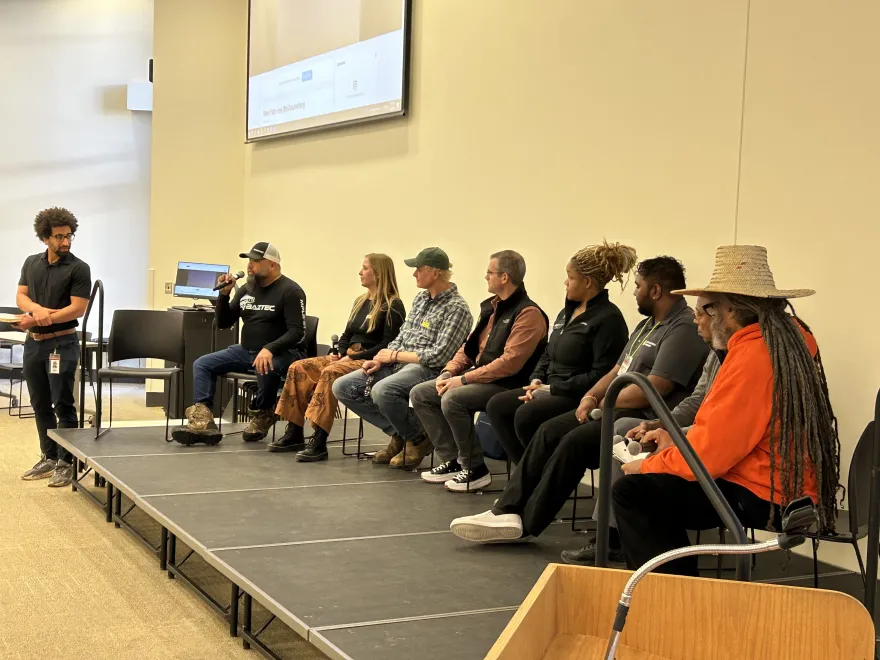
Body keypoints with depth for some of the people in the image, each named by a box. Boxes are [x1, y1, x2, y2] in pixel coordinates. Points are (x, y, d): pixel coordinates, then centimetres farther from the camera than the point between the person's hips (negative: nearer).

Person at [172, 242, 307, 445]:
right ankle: (202, 421, -23)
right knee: (202, 364, -7)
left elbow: (297, 332, -19)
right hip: (246, 350, 7)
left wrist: (269, 349, -34)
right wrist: (224, 294, -3)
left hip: (282, 352, -7)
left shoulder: (290, 291, -10)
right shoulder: (246, 289, 10)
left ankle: (263, 416, -11)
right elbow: (223, 323, 14)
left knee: (265, 369, -40)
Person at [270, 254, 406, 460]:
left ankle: (319, 442, -38)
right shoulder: (360, 302, 19)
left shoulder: (392, 306, -7)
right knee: (298, 368, -10)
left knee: (331, 372, -35)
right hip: (348, 358, 9)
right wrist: (339, 353, 1)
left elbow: (388, 346, -16)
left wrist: (354, 358, -19)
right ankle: (294, 433, -12)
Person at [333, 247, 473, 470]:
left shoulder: (456, 308, -11)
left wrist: (395, 355, -10)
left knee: (382, 391, -36)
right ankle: (399, 433, 5)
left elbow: (439, 356, -18)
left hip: (427, 370, -9)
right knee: (343, 387, -2)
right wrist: (381, 359, 1)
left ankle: (418, 439, -9)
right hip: (398, 365, 9)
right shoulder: (421, 299, 16)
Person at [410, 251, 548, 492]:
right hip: (478, 378, 10)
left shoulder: (528, 314, -16)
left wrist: (464, 379, -22)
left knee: (452, 399, -32)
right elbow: (469, 346, 18)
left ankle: (476, 469, -16)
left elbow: (510, 362, -24)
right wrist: (449, 372, 0)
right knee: (420, 394, 1)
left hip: (506, 386, -9)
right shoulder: (491, 307, 13)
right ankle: (453, 461, 2)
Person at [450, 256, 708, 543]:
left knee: (575, 441, -24)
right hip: (619, 407, 10)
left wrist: (601, 404, -11)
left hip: (647, 417, -10)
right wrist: (591, 396, 0)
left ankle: (526, 523, -16)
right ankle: (508, 510, -10)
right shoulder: (648, 325, 20)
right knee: (550, 430, -4)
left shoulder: (684, 329, -14)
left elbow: (652, 390, -22)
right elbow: (617, 371, 21)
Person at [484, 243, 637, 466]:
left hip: (580, 397, -9)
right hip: (552, 390, 9)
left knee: (526, 415, -29)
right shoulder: (568, 312, 17)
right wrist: (536, 380, 2)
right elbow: (548, 354, 23)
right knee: (497, 405, -5)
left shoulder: (608, 319, -13)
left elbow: (601, 375, -20)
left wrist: (553, 389, -18)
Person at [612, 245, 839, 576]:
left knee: (631, 493, -12)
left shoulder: (752, 355, -22)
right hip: (786, 486, 11)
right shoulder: (789, 338, 9)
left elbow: (711, 453, -21)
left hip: (764, 498, -11)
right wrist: (679, 440, 15)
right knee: (657, 487, 21)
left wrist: (647, 466, -5)